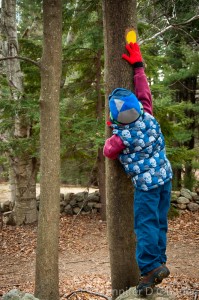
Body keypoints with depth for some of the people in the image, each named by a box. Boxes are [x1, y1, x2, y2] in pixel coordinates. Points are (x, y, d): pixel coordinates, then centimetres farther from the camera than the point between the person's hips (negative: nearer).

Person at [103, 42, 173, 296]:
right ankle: (159, 262, 19)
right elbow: (144, 91, 10)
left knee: (146, 224, -3)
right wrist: (137, 65, 17)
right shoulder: (148, 116, -6)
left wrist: (112, 133, 18)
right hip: (165, 177, 7)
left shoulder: (121, 138, -18)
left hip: (146, 184, -7)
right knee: (159, 221, 12)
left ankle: (150, 268, -8)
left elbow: (108, 152, 3)